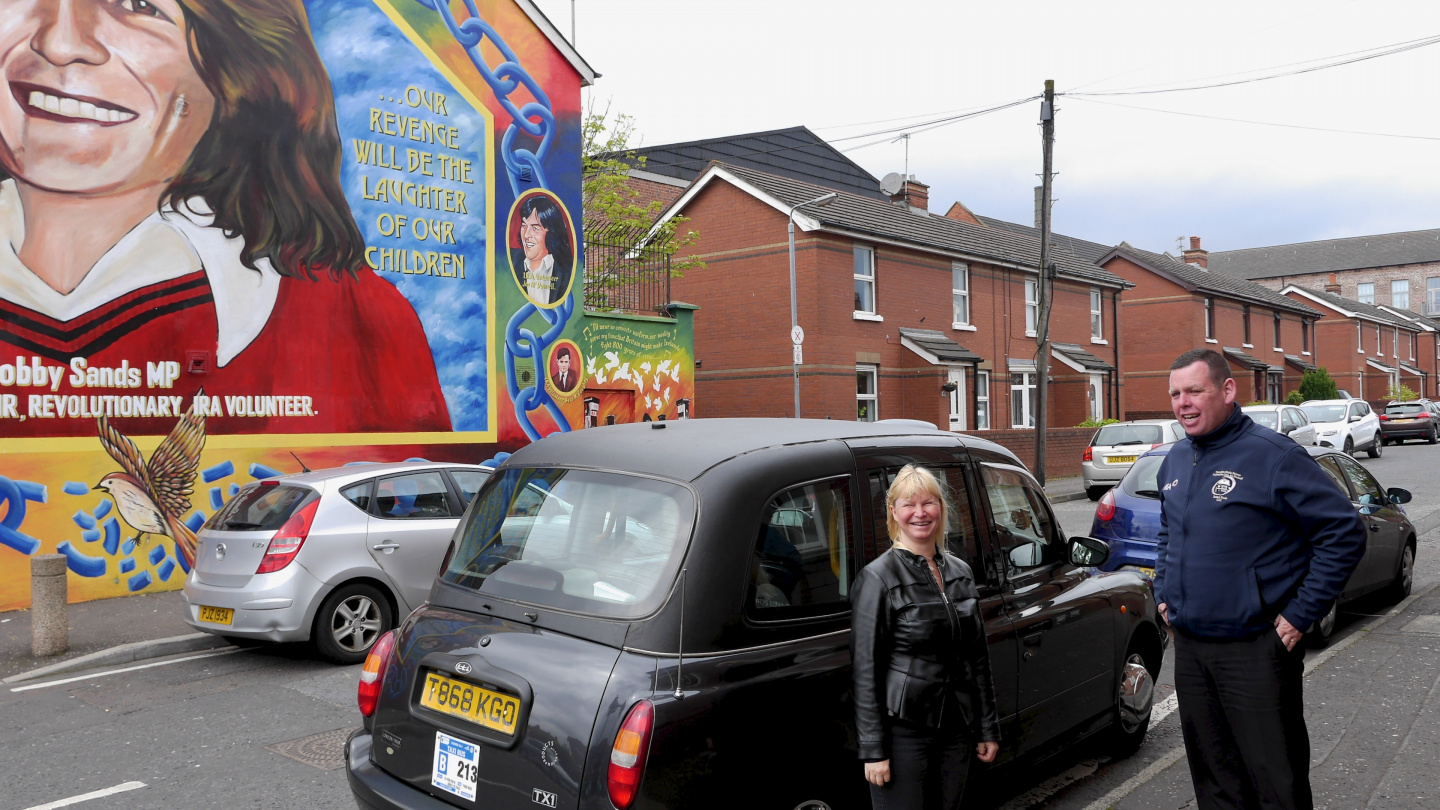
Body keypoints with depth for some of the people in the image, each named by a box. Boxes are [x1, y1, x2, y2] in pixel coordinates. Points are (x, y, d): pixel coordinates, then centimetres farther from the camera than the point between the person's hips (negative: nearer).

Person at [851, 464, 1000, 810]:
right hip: (903, 731, -6)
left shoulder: (960, 572, 8)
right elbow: (865, 671, -12)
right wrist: (873, 750, -14)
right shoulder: (879, 577, -11)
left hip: (955, 729, 6)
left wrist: (988, 728, 13)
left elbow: (979, 658, 14)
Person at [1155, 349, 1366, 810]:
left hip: (1255, 649, -6)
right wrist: (1163, 593, 14)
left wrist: (1301, 615, -14)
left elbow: (1345, 533, -12)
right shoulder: (1175, 461, 9)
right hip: (1188, 644, 7)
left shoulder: (1273, 456, -13)